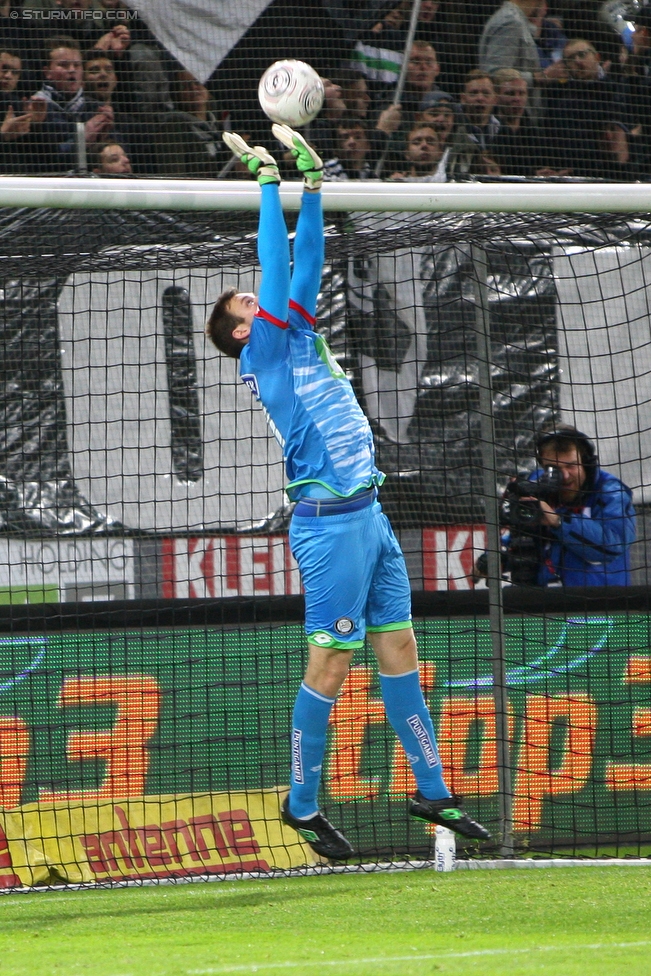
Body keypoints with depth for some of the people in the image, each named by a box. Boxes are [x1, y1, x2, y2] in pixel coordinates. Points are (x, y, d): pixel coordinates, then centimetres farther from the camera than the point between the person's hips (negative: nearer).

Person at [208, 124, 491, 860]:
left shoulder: (299, 341, 17)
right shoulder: (264, 354, -4)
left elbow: (303, 266, 17)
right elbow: (276, 271, -10)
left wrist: (310, 180, 11)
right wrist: (268, 182, -7)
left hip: (368, 517, 8)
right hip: (330, 524, -8)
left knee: (399, 652, 10)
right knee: (330, 664, -5)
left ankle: (432, 793, 15)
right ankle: (302, 806, 4)